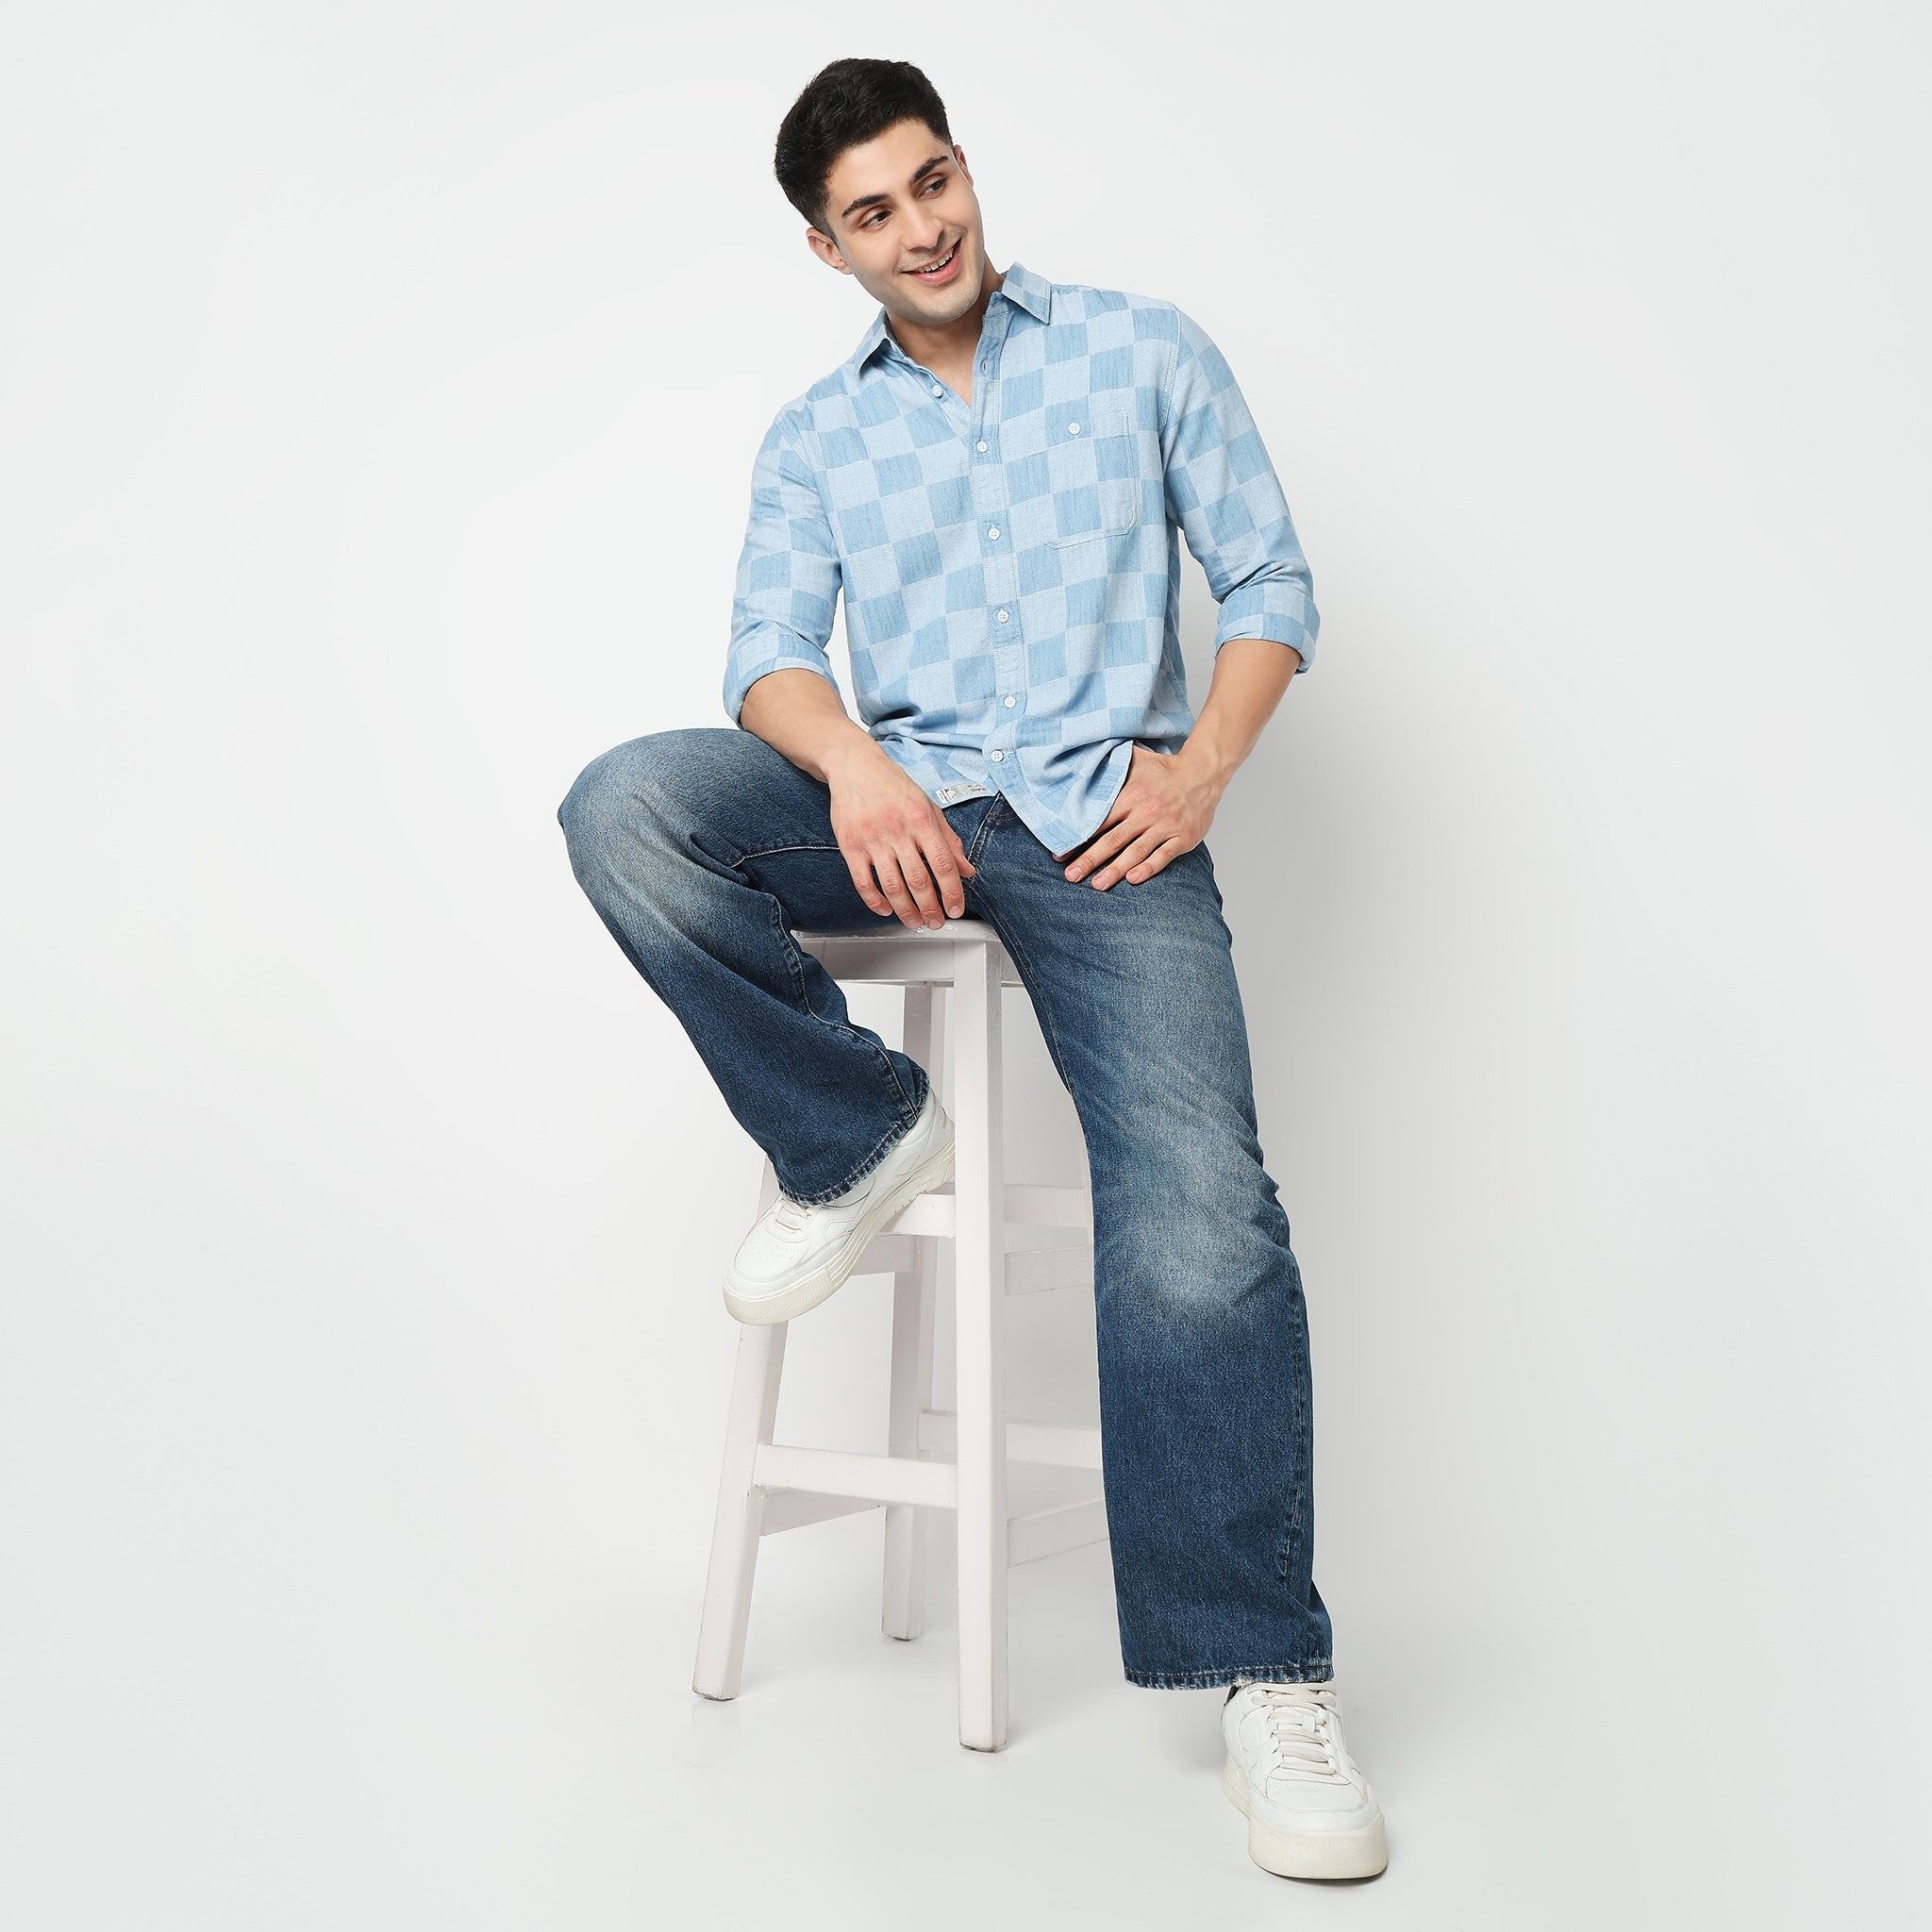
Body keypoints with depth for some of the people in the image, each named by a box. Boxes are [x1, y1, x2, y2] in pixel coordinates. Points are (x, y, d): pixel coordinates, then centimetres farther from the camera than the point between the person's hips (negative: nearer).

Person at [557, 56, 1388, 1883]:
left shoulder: (1143, 347, 14)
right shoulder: (814, 435, 18)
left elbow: (1271, 582, 11)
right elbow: (770, 652, 5)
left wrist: (1201, 762, -7)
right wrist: (853, 766, -18)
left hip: (1101, 816, -3)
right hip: (895, 805, 3)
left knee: (1196, 1218, -24)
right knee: (623, 804, -26)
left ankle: (1263, 1677, -13)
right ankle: (858, 1134, -8)